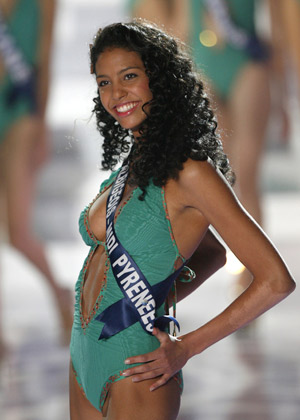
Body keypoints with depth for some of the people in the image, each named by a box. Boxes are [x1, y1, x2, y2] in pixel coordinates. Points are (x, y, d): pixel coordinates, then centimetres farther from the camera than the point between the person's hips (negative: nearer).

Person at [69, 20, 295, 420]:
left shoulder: (189, 173, -15)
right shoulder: (132, 164, 8)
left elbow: (276, 281, -17)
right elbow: (212, 255, 21)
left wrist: (185, 348, -13)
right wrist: (154, 303, 8)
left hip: (134, 366, -8)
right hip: (85, 355, 8)